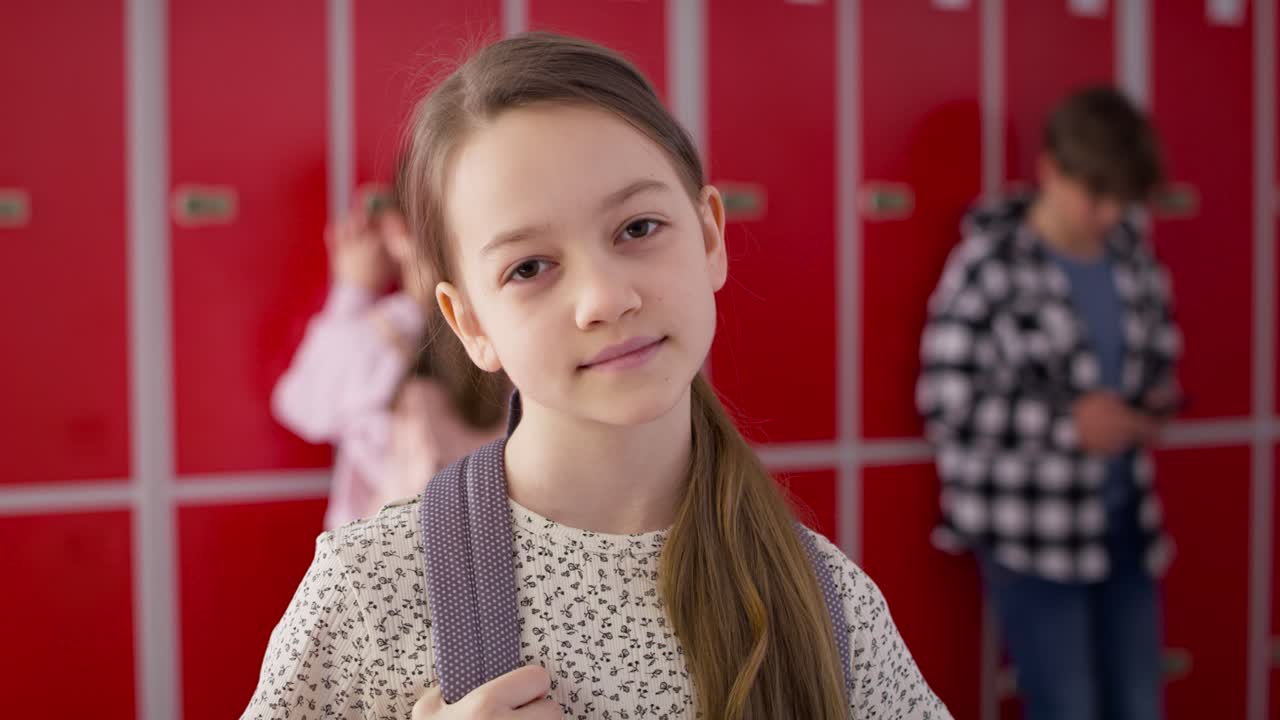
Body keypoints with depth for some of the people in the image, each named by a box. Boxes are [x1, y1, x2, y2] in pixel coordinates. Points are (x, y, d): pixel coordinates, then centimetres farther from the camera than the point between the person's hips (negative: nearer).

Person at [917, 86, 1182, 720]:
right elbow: (947, 402, -15)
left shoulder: (1131, 254, 5)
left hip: (1123, 517, 6)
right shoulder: (991, 263, -13)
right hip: (1031, 525, -6)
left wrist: (1152, 406, -3)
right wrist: (1070, 421, -18)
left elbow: (1162, 355, 19)